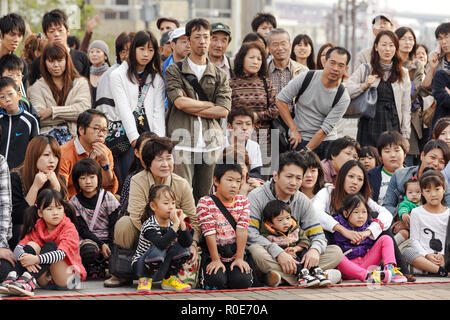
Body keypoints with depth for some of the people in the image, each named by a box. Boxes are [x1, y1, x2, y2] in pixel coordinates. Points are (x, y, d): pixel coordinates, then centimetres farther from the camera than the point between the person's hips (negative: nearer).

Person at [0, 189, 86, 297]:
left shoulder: (69, 228, -10)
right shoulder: (37, 229, 5)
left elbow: (61, 254, -27)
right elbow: (18, 248, -8)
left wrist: (36, 259, -40)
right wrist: (24, 258, -32)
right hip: (46, 281, 4)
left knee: (50, 246, -24)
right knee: (33, 245, -15)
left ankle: (28, 282, -45)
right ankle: (13, 277, -35)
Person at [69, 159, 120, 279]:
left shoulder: (108, 197, 1)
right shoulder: (74, 202, 2)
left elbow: (115, 226, -1)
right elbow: (82, 229, -4)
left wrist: (110, 246, -17)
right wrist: (101, 245, -18)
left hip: (109, 240, 1)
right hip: (87, 239, -1)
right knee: (89, 251, -38)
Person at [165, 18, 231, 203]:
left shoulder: (219, 76, 14)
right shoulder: (174, 72, 7)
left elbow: (223, 111, 2)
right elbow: (180, 102, -9)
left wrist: (192, 108, -4)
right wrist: (209, 104, 1)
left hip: (211, 143, 3)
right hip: (182, 140, -3)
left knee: (205, 196, 4)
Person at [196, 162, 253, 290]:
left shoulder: (243, 201, 4)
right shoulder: (205, 203, -9)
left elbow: (242, 231, -4)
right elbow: (210, 233, -13)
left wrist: (239, 258, -11)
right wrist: (216, 260, -16)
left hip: (235, 254, 3)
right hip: (214, 253, -2)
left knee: (242, 281, -22)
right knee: (216, 280, -27)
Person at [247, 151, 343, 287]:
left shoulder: (303, 202, 8)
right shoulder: (256, 197, -7)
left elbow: (317, 235, 5)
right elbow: (250, 233, -18)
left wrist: (315, 250, -21)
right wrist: (278, 253, -30)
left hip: (294, 258, 4)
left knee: (336, 252, -12)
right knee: (256, 250, -38)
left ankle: (280, 276, -31)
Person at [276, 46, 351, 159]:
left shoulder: (343, 98, -7)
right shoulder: (306, 78, -8)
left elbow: (326, 128, -11)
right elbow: (281, 100, -3)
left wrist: (306, 150, -16)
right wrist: (293, 130, -6)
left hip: (328, 141, 1)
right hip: (301, 139, -1)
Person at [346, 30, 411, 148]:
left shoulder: (403, 74, 13)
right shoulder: (365, 69, 8)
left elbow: (406, 108, 11)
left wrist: (405, 136, 6)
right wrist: (364, 86, -14)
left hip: (393, 128, 1)